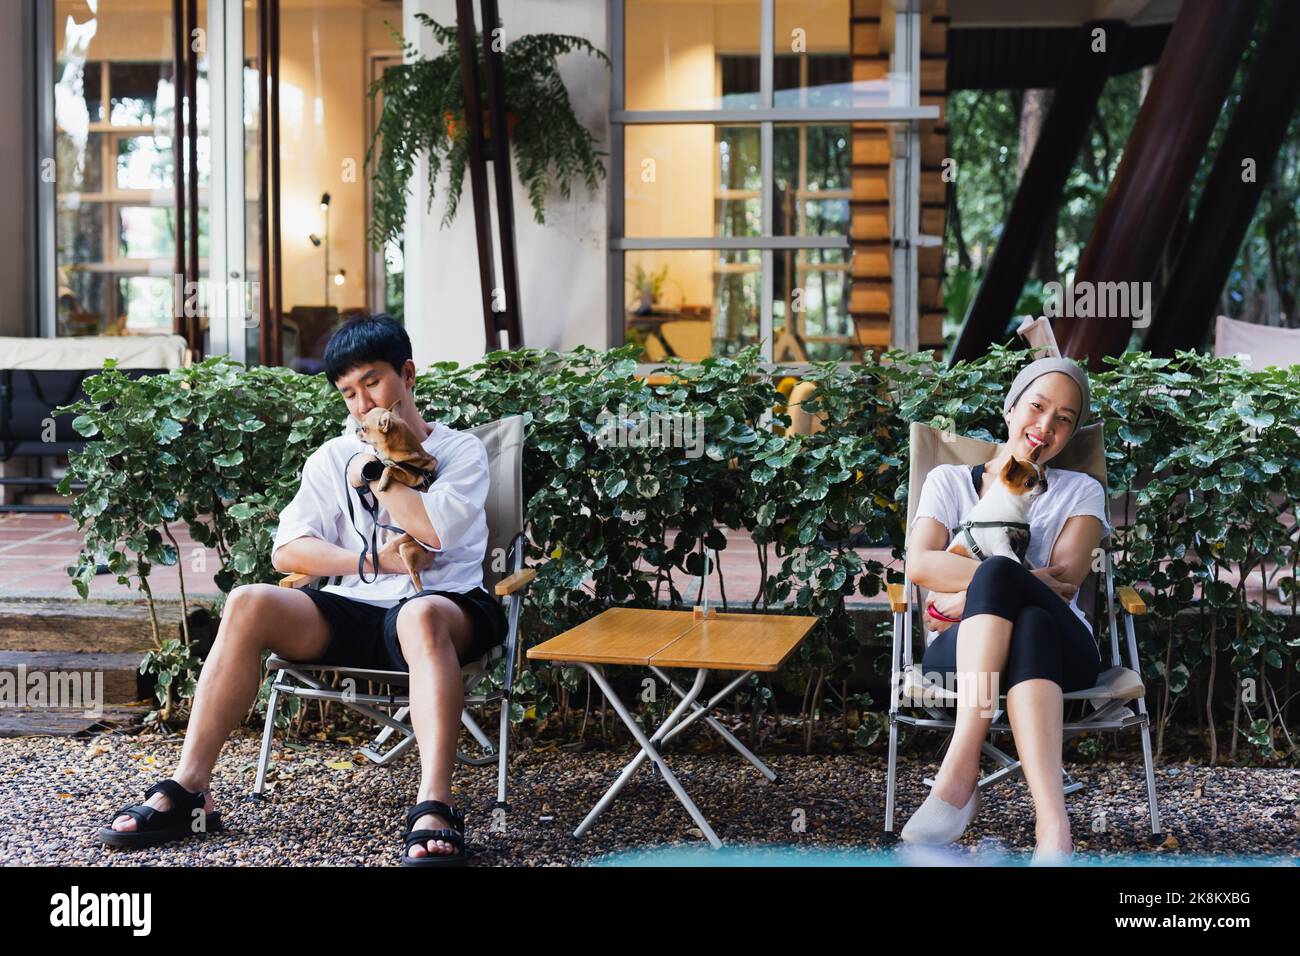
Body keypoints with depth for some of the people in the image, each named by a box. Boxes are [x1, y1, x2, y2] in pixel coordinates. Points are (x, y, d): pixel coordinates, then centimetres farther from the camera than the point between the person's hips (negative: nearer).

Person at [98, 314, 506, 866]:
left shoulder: (461, 451, 8)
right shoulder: (333, 458, 18)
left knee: (423, 614, -41)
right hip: (355, 612, 4)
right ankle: (187, 789, -25)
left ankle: (434, 810, -52)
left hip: (439, 605, -4)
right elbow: (287, 551, 5)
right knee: (249, 603, -23)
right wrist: (373, 560, -9)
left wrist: (374, 468, -1)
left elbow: (431, 533, -13)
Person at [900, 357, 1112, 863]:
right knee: (998, 571, -36)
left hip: (1060, 650, 0)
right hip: (961, 652, 0)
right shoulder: (949, 479, 22)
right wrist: (1018, 580, -12)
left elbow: (1065, 580, 2)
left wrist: (966, 599, -9)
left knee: (1033, 624, -38)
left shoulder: (1080, 491, 21)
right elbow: (920, 562, 1)